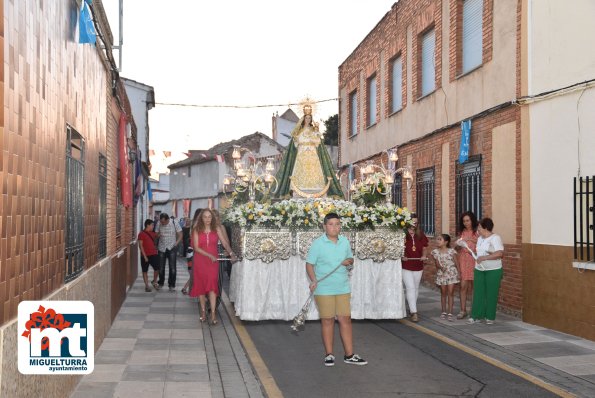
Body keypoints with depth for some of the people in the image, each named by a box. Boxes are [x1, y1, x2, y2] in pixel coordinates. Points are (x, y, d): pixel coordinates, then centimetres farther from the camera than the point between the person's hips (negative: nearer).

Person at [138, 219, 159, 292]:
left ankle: (154, 281, 23)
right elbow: (140, 245, -11)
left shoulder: (152, 233, 10)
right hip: (145, 255, -5)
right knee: (145, 271, 4)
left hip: (154, 254, 5)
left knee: (157, 269, 0)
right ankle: (147, 286, 13)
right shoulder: (141, 234, -8)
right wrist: (144, 256, -15)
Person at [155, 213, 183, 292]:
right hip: (162, 248, 2)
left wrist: (176, 243, -11)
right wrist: (158, 235, -12)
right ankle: (161, 283, 27)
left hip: (171, 248, -2)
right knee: (161, 267, 9)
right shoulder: (159, 224, -6)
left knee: (172, 267, -2)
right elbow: (157, 234, 7)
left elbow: (180, 234, -4)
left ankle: (172, 285, 8)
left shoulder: (174, 223, -11)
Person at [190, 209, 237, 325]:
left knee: (212, 285, -10)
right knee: (201, 285, 5)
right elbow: (196, 247, -6)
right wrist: (209, 255, -16)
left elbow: (224, 243, -5)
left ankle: (213, 313, -13)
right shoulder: (197, 230, 0)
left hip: (213, 261, -1)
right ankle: (203, 311, 16)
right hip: (200, 261, 1)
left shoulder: (216, 229, 2)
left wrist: (231, 253, -22)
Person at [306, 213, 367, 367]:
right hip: (324, 289, -4)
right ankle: (329, 355, 15)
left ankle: (349, 355, 11)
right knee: (327, 321, 4)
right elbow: (309, 264, -6)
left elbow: (350, 258, 20)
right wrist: (313, 280, -21)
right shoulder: (318, 244, -6)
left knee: (346, 319, 4)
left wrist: (349, 261, -4)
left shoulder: (345, 241, 8)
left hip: (343, 289, 4)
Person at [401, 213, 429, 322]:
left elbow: (424, 248, 16)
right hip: (405, 265, -5)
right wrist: (401, 256, -18)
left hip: (418, 265, 5)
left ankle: (412, 308, 29)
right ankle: (414, 312, -12)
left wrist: (424, 256, -2)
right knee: (410, 287, -11)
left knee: (416, 288, 14)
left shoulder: (420, 235, 6)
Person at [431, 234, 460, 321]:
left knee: (450, 292, -3)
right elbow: (437, 263, -7)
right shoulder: (435, 252, -2)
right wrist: (441, 267, -28)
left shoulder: (451, 251, -8)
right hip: (441, 274, 2)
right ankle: (444, 312, 20)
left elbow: (456, 263, -2)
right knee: (443, 293, 9)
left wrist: (458, 273, 0)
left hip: (452, 274, -2)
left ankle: (450, 313, 0)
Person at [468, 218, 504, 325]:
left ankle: (490, 317, 9)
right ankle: (477, 316, 8)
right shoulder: (480, 238, 13)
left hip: (493, 271, -6)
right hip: (479, 269, 7)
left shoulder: (495, 238, -12)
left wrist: (484, 258, -25)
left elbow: (500, 253, -23)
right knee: (478, 292, 3)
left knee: (491, 294, 1)